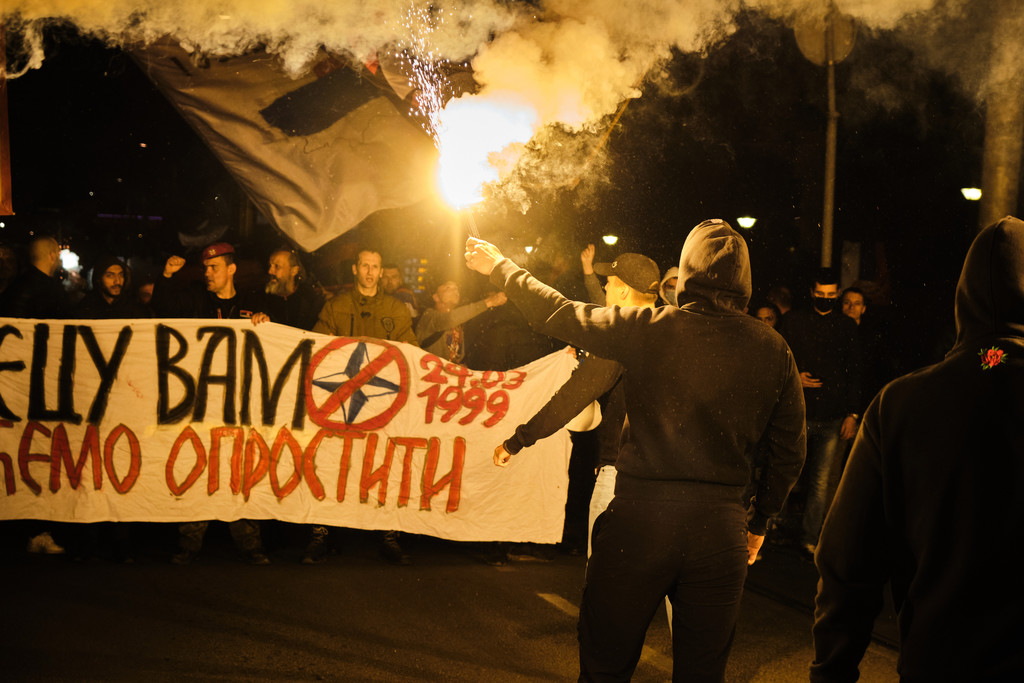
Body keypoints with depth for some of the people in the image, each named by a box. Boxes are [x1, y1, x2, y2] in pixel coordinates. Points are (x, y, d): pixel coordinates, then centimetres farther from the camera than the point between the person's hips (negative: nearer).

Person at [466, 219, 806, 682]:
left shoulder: (649, 329, -5)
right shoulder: (773, 350, 1)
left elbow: (559, 314, 6)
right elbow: (790, 452, 6)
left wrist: (500, 268, 23)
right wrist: (759, 521, 20)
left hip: (639, 519, -2)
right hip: (720, 528, 2)